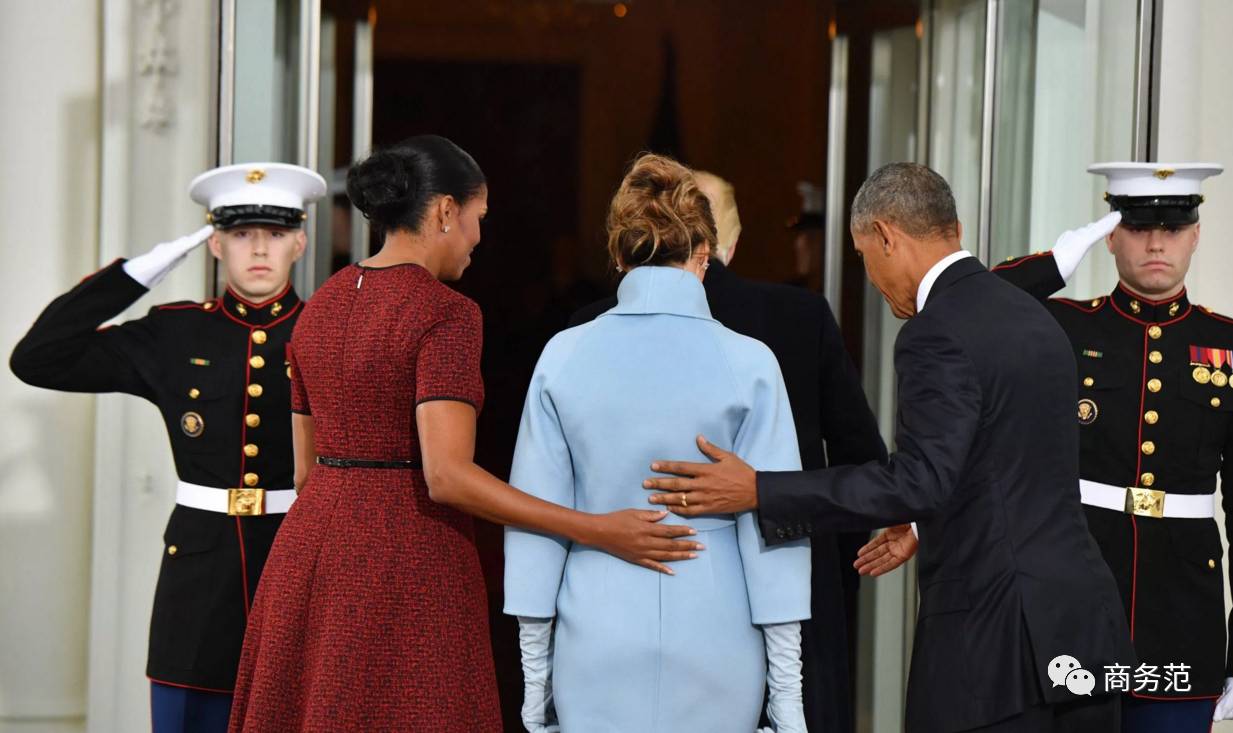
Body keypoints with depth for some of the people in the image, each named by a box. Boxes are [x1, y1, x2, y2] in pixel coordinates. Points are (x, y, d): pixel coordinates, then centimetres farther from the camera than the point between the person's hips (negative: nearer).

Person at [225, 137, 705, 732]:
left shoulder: (321, 306, 10)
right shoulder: (444, 313, -13)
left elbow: (305, 466, 14)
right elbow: (446, 476, -22)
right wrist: (597, 531, -22)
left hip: (310, 548, 8)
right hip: (409, 557, -7)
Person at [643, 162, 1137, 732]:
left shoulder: (937, 336, -14)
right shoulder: (1033, 316, 15)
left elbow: (920, 481, -24)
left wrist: (758, 492, -23)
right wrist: (920, 529, 37)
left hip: (992, 636, -9)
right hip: (1083, 619, 9)